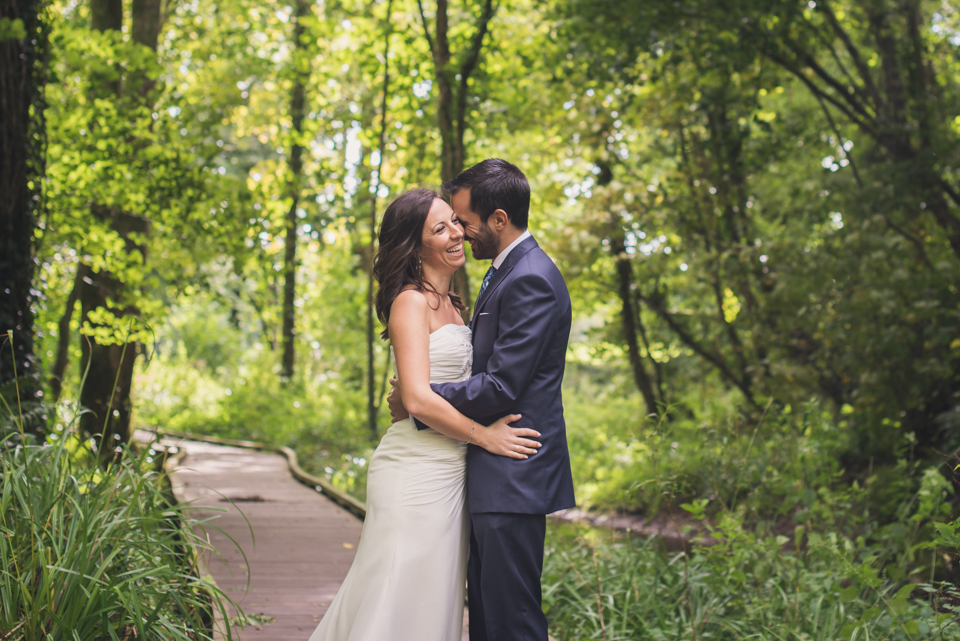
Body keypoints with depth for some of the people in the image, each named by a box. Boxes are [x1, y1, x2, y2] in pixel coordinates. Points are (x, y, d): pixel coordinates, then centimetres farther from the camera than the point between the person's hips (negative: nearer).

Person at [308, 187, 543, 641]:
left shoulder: (447, 303, 17)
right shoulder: (411, 302, -11)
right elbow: (418, 399, -19)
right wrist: (484, 436, -12)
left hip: (449, 472, 9)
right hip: (417, 471, -9)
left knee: (434, 598, 12)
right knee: (403, 602, -4)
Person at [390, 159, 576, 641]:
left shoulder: (530, 280, -17)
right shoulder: (504, 272, 16)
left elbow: (500, 389, -21)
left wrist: (414, 399, -11)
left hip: (513, 479, -11)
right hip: (492, 475, 11)